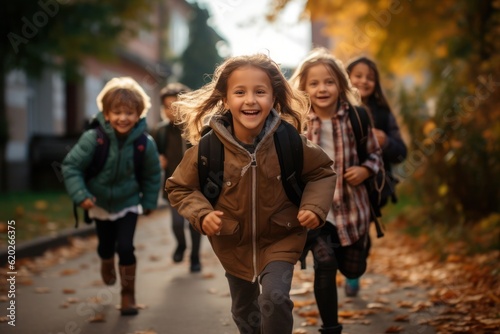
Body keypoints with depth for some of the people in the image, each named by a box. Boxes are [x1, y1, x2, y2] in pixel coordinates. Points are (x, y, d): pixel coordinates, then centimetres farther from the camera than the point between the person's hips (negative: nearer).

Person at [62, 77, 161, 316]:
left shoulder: (145, 143, -19)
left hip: (128, 204, -1)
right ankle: (107, 266, 57)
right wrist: (80, 194, -28)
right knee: (105, 246, 20)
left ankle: (128, 295, 9)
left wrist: (148, 202, 2)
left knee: (125, 247, -12)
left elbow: (152, 175, -3)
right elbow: (71, 165, -19)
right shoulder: (92, 138, -26)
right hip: (100, 203, 1)